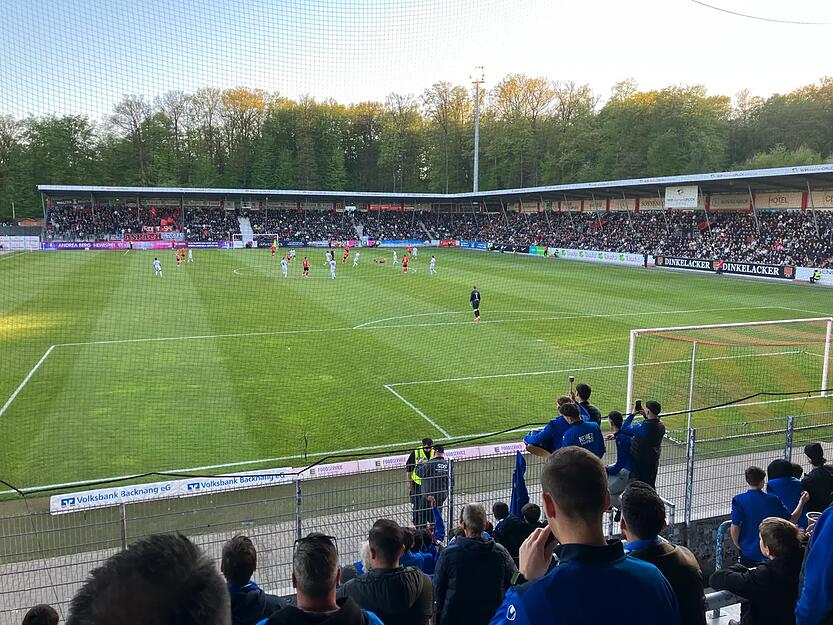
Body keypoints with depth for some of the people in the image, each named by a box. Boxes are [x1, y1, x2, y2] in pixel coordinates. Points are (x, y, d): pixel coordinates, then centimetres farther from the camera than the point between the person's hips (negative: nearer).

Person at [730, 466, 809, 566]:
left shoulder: (739, 500, -16)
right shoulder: (773, 500, -11)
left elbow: (734, 527, -18)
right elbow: (792, 520, 0)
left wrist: (738, 545, 0)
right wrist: (802, 502, 12)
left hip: (748, 552, -1)